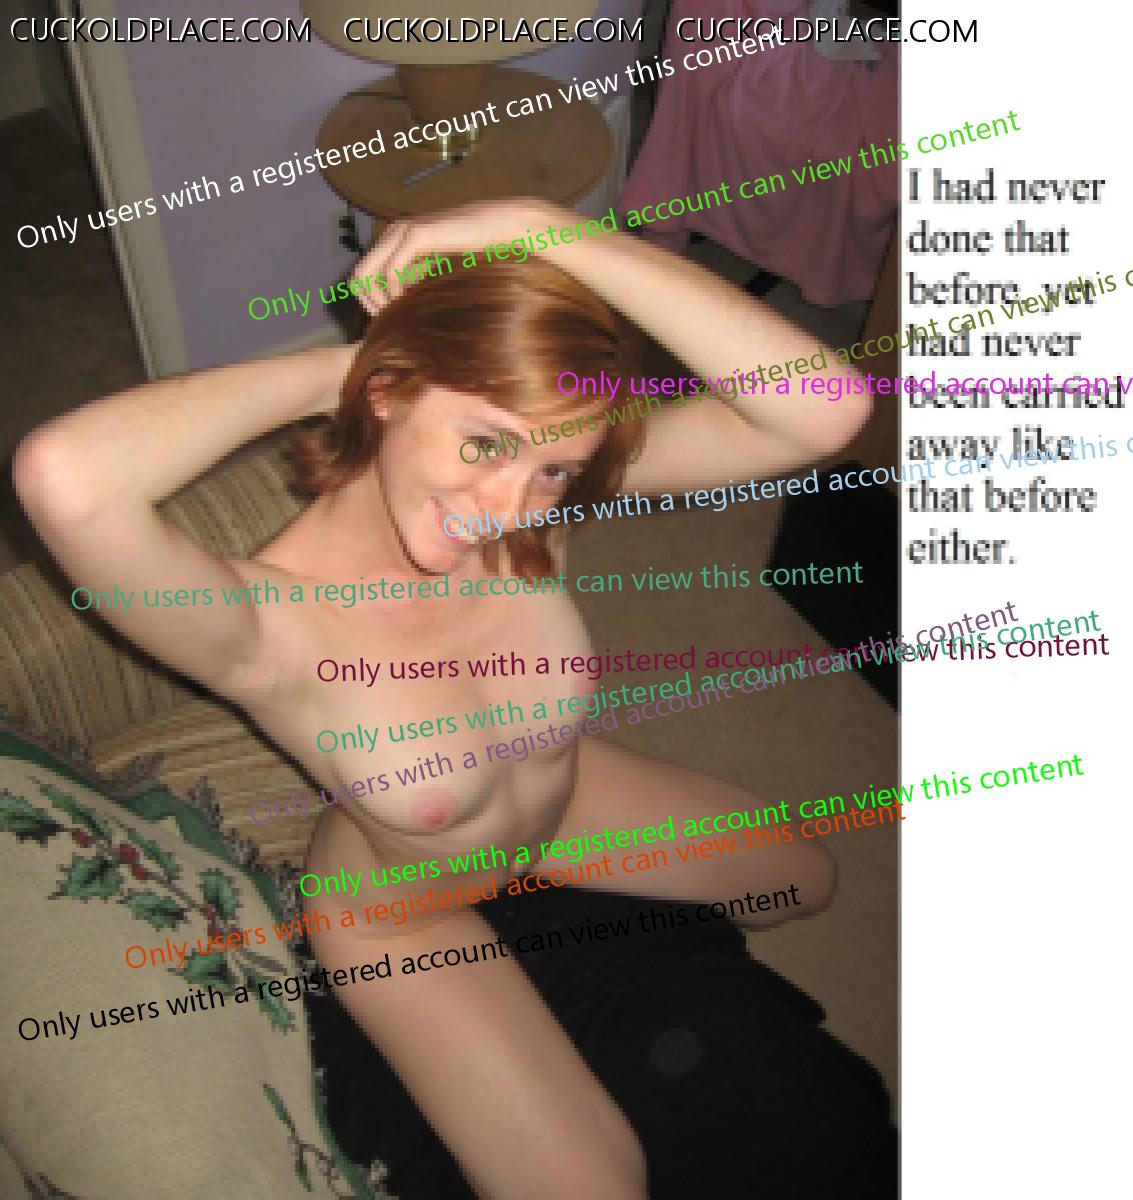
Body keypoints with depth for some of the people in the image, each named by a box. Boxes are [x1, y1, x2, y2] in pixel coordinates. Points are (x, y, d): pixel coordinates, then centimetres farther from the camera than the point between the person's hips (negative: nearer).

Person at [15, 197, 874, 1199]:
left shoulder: (536, 486, -30)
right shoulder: (272, 632, -43)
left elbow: (824, 410, -41)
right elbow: (64, 475, -66)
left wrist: (544, 227, -47)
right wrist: (326, 371, -47)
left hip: (561, 802, 5)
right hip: (402, 912, -4)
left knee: (811, 881, 23)